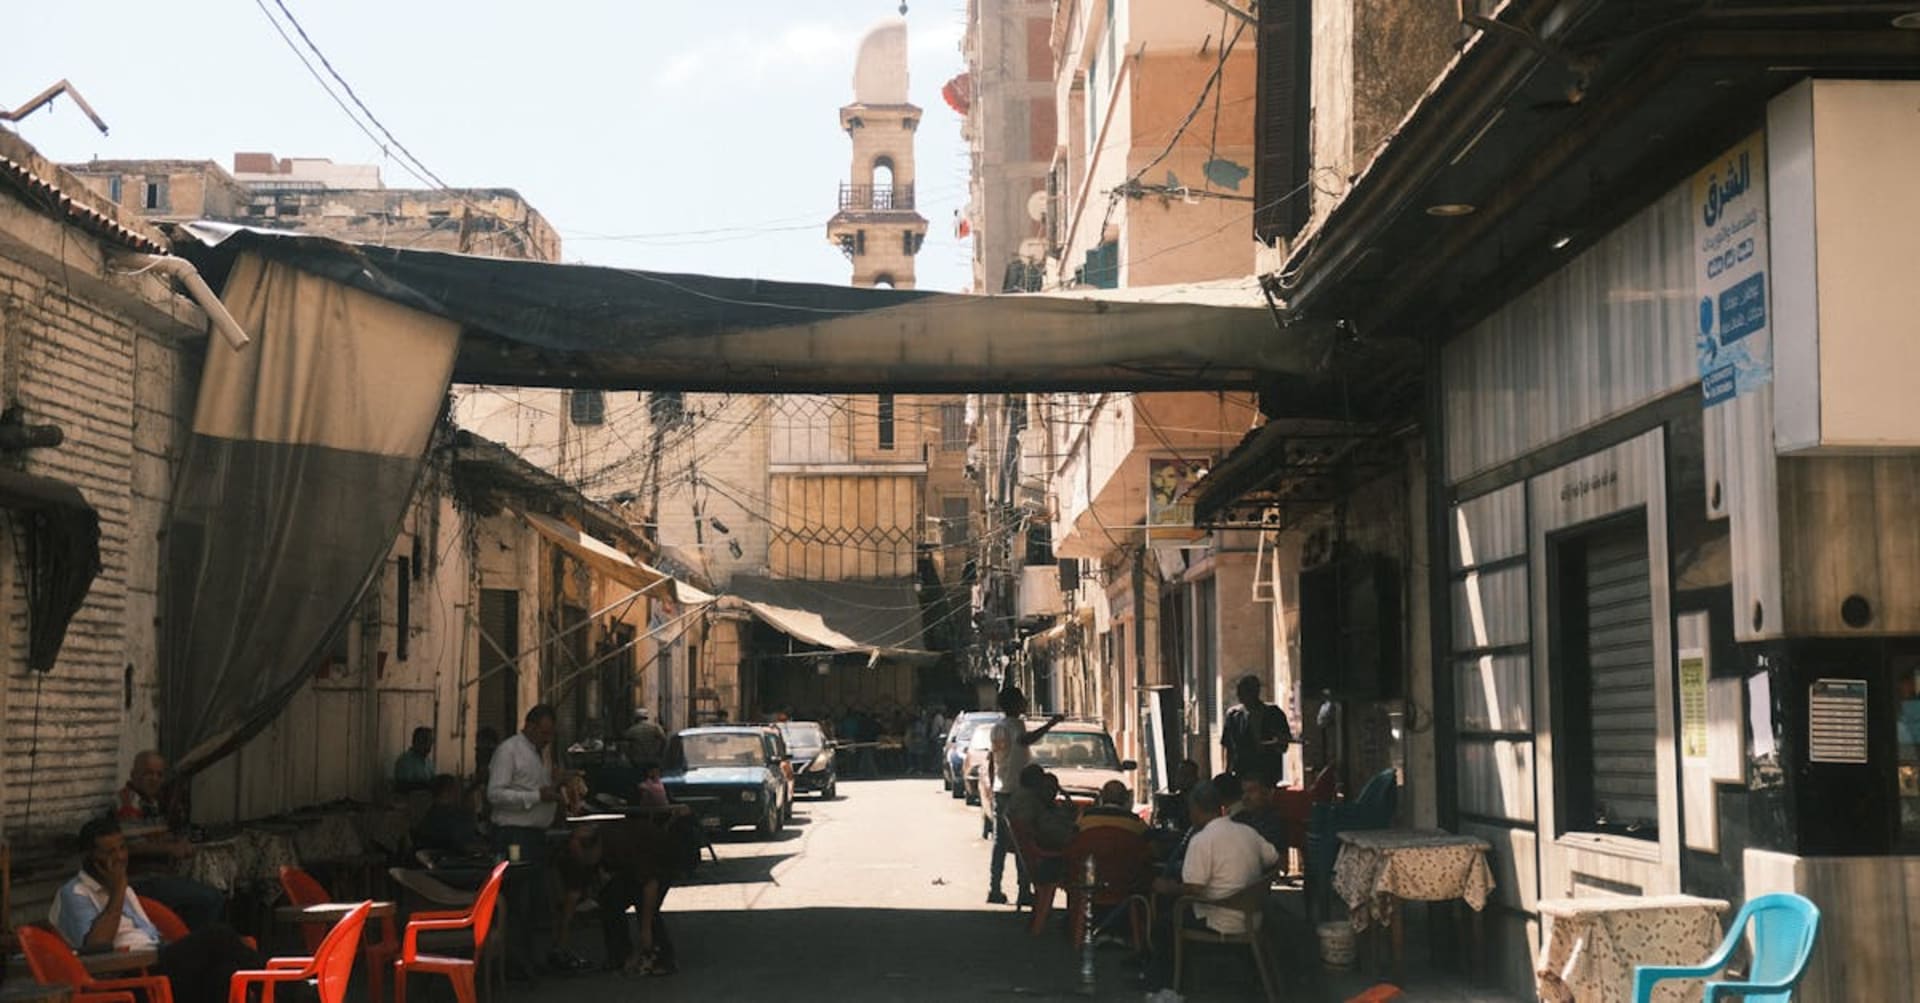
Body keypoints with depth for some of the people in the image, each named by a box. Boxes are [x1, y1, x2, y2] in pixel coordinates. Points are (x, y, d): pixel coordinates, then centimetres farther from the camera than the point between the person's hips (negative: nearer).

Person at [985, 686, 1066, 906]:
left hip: (999, 790, 8)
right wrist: (1050, 724, -32)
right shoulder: (1015, 725, -13)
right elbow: (1026, 739, -37)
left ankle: (994, 889, 10)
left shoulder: (996, 727, 12)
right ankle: (1025, 890, -5)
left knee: (1000, 841, 11)